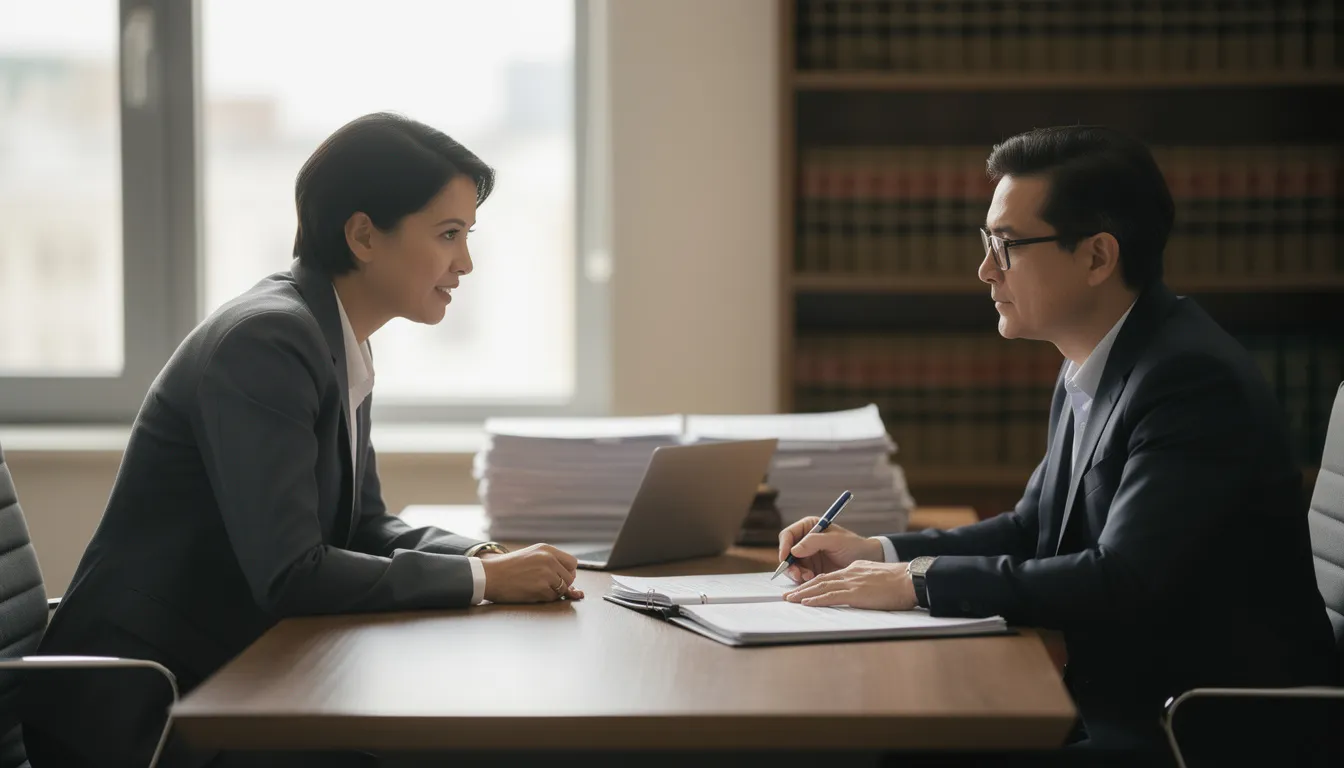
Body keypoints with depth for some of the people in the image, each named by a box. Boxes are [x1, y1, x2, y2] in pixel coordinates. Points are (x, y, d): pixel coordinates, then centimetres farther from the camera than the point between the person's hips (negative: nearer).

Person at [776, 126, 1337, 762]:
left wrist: (919, 581, -20)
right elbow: (1034, 529, 19)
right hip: (1114, 704, 9)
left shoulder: (1193, 378, -21)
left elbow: (1122, 582, -27)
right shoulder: (1091, 370, 10)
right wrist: (879, 554, 6)